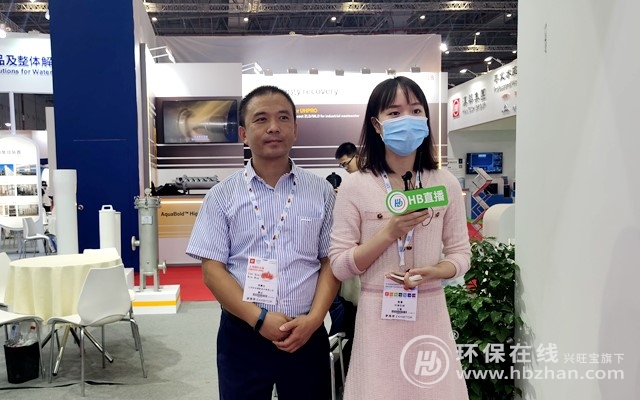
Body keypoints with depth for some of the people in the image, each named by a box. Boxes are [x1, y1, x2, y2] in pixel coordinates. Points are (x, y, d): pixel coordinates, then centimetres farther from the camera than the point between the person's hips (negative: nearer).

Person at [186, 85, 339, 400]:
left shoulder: (321, 191, 2)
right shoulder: (222, 196, -1)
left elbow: (331, 263, 2)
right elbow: (212, 270, -4)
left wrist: (313, 319, -12)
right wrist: (260, 319, -14)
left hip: (306, 334, 1)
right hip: (242, 334, 0)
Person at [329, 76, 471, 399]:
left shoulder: (445, 184, 1)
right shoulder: (355, 186, -6)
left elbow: (460, 253, 5)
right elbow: (339, 265, -7)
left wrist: (435, 271, -16)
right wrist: (389, 232, -19)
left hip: (430, 312, 2)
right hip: (379, 314, -2)